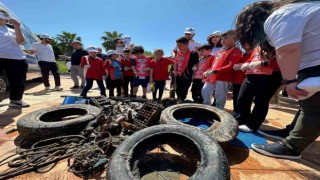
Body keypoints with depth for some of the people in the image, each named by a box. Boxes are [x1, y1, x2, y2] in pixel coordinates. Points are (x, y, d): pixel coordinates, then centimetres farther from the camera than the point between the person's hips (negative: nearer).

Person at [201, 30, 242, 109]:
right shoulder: (219, 52, 22)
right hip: (212, 77, 8)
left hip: (223, 78, -8)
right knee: (204, 91, 12)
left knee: (220, 96, -4)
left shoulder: (235, 51, -1)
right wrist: (208, 71, 4)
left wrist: (215, 71, -23)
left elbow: (231, 66, -15)